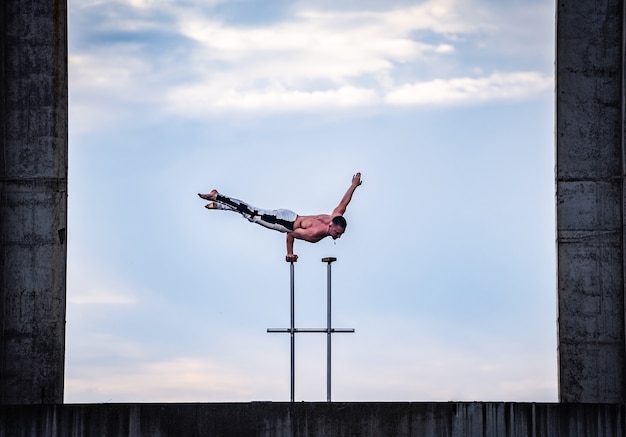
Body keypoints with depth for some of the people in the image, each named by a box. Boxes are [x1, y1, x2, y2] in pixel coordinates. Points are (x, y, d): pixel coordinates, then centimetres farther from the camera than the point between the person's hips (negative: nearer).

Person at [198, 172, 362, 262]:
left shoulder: (335, 218, -18)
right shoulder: (315, 233, -36)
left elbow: (343, 202, -4)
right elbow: (290, 235, -28)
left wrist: (354, 185, 10)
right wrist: (289, 253, -16)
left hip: (291, 217, 6)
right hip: (286, 222, -6)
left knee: (254, 213, 16)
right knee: (252, 214, 5)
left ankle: (218, 203, 27)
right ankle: (217, 197, 15)